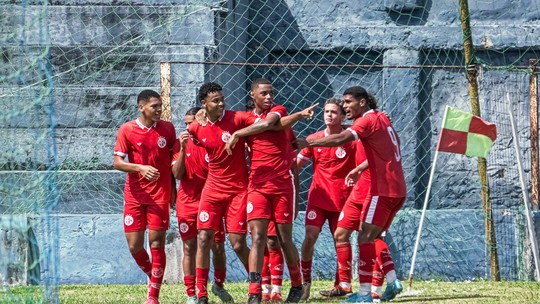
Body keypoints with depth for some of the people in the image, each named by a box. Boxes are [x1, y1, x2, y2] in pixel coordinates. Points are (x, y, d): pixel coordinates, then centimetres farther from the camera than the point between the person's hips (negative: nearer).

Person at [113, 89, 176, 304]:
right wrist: (141, 168, -22)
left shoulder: (167, 128, 3)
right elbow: (118, 162, -6)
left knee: (156, 244, -6)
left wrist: (172, 189, 7)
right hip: (134, 195, 0)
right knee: (134, 246, -1)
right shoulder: (126, 130, -3)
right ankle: (153, 277, 27)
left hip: (160, 195, 0)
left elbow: (173, 158, 12)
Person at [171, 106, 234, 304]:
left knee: (218, 247, 3)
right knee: (189, 248, -1)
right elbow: (177, 174, -6)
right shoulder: (181, 143, 2)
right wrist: (182, 149, -16)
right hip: (188, 202, 0)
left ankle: (219, 285, 26)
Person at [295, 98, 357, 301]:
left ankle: (341, 285, 16)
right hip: (318, 196, 1)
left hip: (342, 199, -1)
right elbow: (297, 163, 10)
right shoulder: (314, 139, 4)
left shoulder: (351, 139, -4)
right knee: (310, 236, -14)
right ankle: (305, 282, -5)